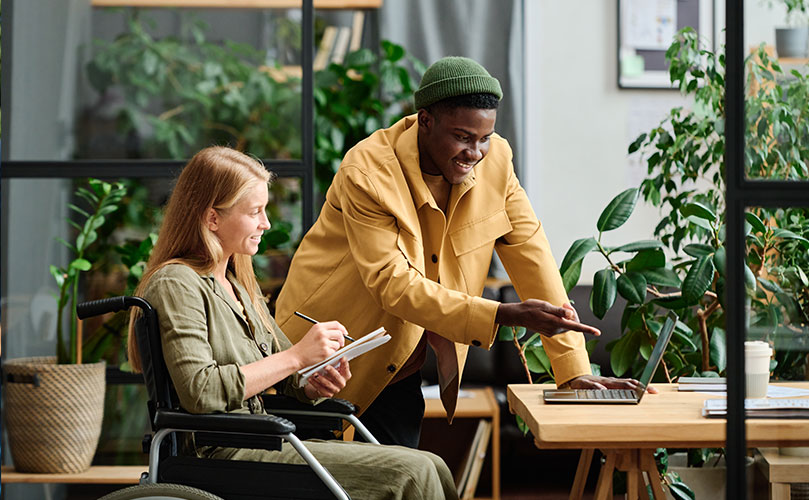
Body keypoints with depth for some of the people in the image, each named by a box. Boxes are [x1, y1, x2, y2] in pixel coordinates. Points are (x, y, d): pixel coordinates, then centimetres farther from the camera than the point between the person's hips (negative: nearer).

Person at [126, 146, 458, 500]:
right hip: (221, 454, -9)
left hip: (260, 442, 9)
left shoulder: (240, 284, 20)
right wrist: (297, 357, -20)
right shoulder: (175, 283, -10)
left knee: (432, 469, -6)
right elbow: (199, 391, -24)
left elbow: (283, 373, 24)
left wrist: (314, 382, -1)